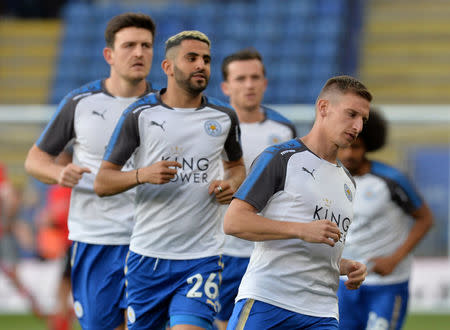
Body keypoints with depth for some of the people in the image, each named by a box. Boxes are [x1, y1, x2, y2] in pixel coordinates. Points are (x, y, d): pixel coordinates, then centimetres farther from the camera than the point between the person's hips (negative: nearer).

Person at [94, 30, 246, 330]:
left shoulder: (224, 117, 7)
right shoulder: (140, 115, 0)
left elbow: (236, 165, 26)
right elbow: (102, 183, 1)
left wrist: (232, 185, 2)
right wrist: (142, 175, -19)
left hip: (202, 257, 0)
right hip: (148, 256, 0)